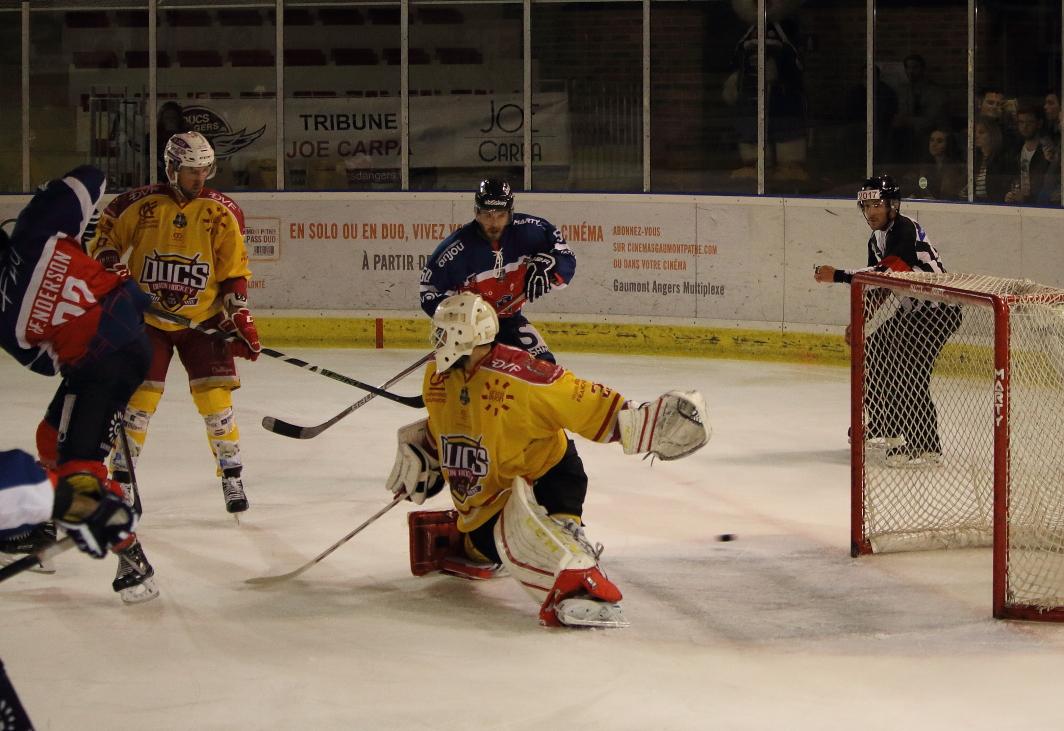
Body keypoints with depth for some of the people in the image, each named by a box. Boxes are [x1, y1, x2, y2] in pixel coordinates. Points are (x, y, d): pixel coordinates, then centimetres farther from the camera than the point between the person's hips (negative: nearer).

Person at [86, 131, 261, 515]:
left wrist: (238, 317, -8)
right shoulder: (139, 205, -9)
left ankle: (232, 476, 6)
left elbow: (235, 272, 0)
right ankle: (121, 476, 11)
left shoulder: (222, 212, -5)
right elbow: (104, 239, 7)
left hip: (203, 320, 0)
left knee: (214, 396, -7)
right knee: (138, 396, -3)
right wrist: (111, 270, -10)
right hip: (146, 319, 0)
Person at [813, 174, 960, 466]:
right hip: (912, 309, 11)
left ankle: (926, 447, -20)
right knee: (873, 352, 18)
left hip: (939, 308, -11)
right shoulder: (877, 239, 11)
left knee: (910, 372, -20)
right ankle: (883, 424, 34)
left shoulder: (905, 229, -20)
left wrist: (836, 276, -32)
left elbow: (885, 273, -32)